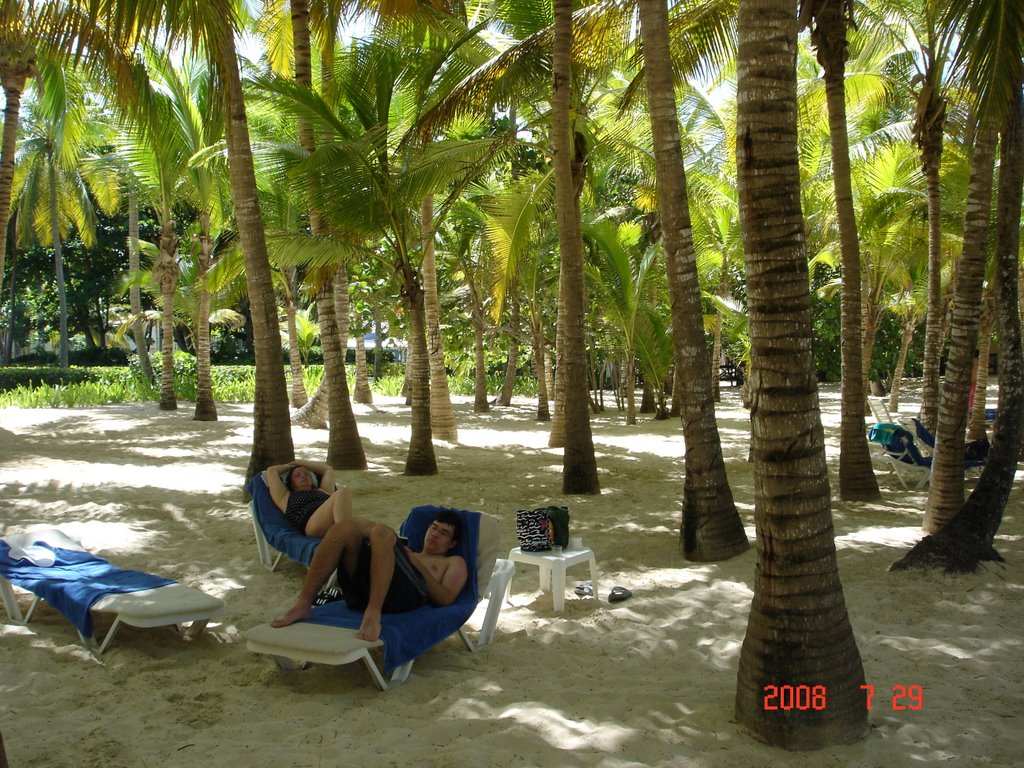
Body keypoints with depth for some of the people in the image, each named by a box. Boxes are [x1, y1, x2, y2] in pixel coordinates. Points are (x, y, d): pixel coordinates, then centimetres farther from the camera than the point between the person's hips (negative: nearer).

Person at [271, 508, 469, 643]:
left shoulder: (454, 563, 29)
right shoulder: (409, 553, 44)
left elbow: (445, 599, 7)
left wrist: (418, 566, 3)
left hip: (408, 596, -5)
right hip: (364, 592, 5)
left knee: (381, 531, -28)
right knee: (347, 527, -17)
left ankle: (373, 614, -42)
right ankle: (303, 605, -26)